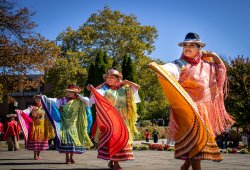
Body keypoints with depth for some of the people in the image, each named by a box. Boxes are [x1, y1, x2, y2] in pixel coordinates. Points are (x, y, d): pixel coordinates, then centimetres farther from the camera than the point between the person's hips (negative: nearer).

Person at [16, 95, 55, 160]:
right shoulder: (32, 107, 1)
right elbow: (27, 111, -16)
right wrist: (21, 112, -34)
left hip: (42, 126, 3)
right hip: (35, 125, -3)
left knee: (41, 139, 2)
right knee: (35, 139, -6)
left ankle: (38, 154, 14)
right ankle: (35, 155, -1)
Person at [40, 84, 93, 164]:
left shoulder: (78, 101, 4)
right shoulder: (63, 100, 0)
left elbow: (87, 100, -3)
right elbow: (53, 101, -9)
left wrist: (79, 96, -5)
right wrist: (44, 98, -20)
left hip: (74, 125, 2)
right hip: (65, 124, -2)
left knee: (74, 140, 4)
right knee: (66, 140, -9)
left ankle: (71, 157, 15)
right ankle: (67, 158, -4)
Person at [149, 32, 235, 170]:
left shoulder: (205, 63, 14)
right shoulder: (181, 64, -5)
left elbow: (221, 68, 30)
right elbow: (170, 68, -27)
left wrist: (214, 55, 15)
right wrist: (158, 67, -47)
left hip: (202, 106, 7)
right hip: (187, 105, -7)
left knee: (200, 135, 10)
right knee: (194, 137, -17)